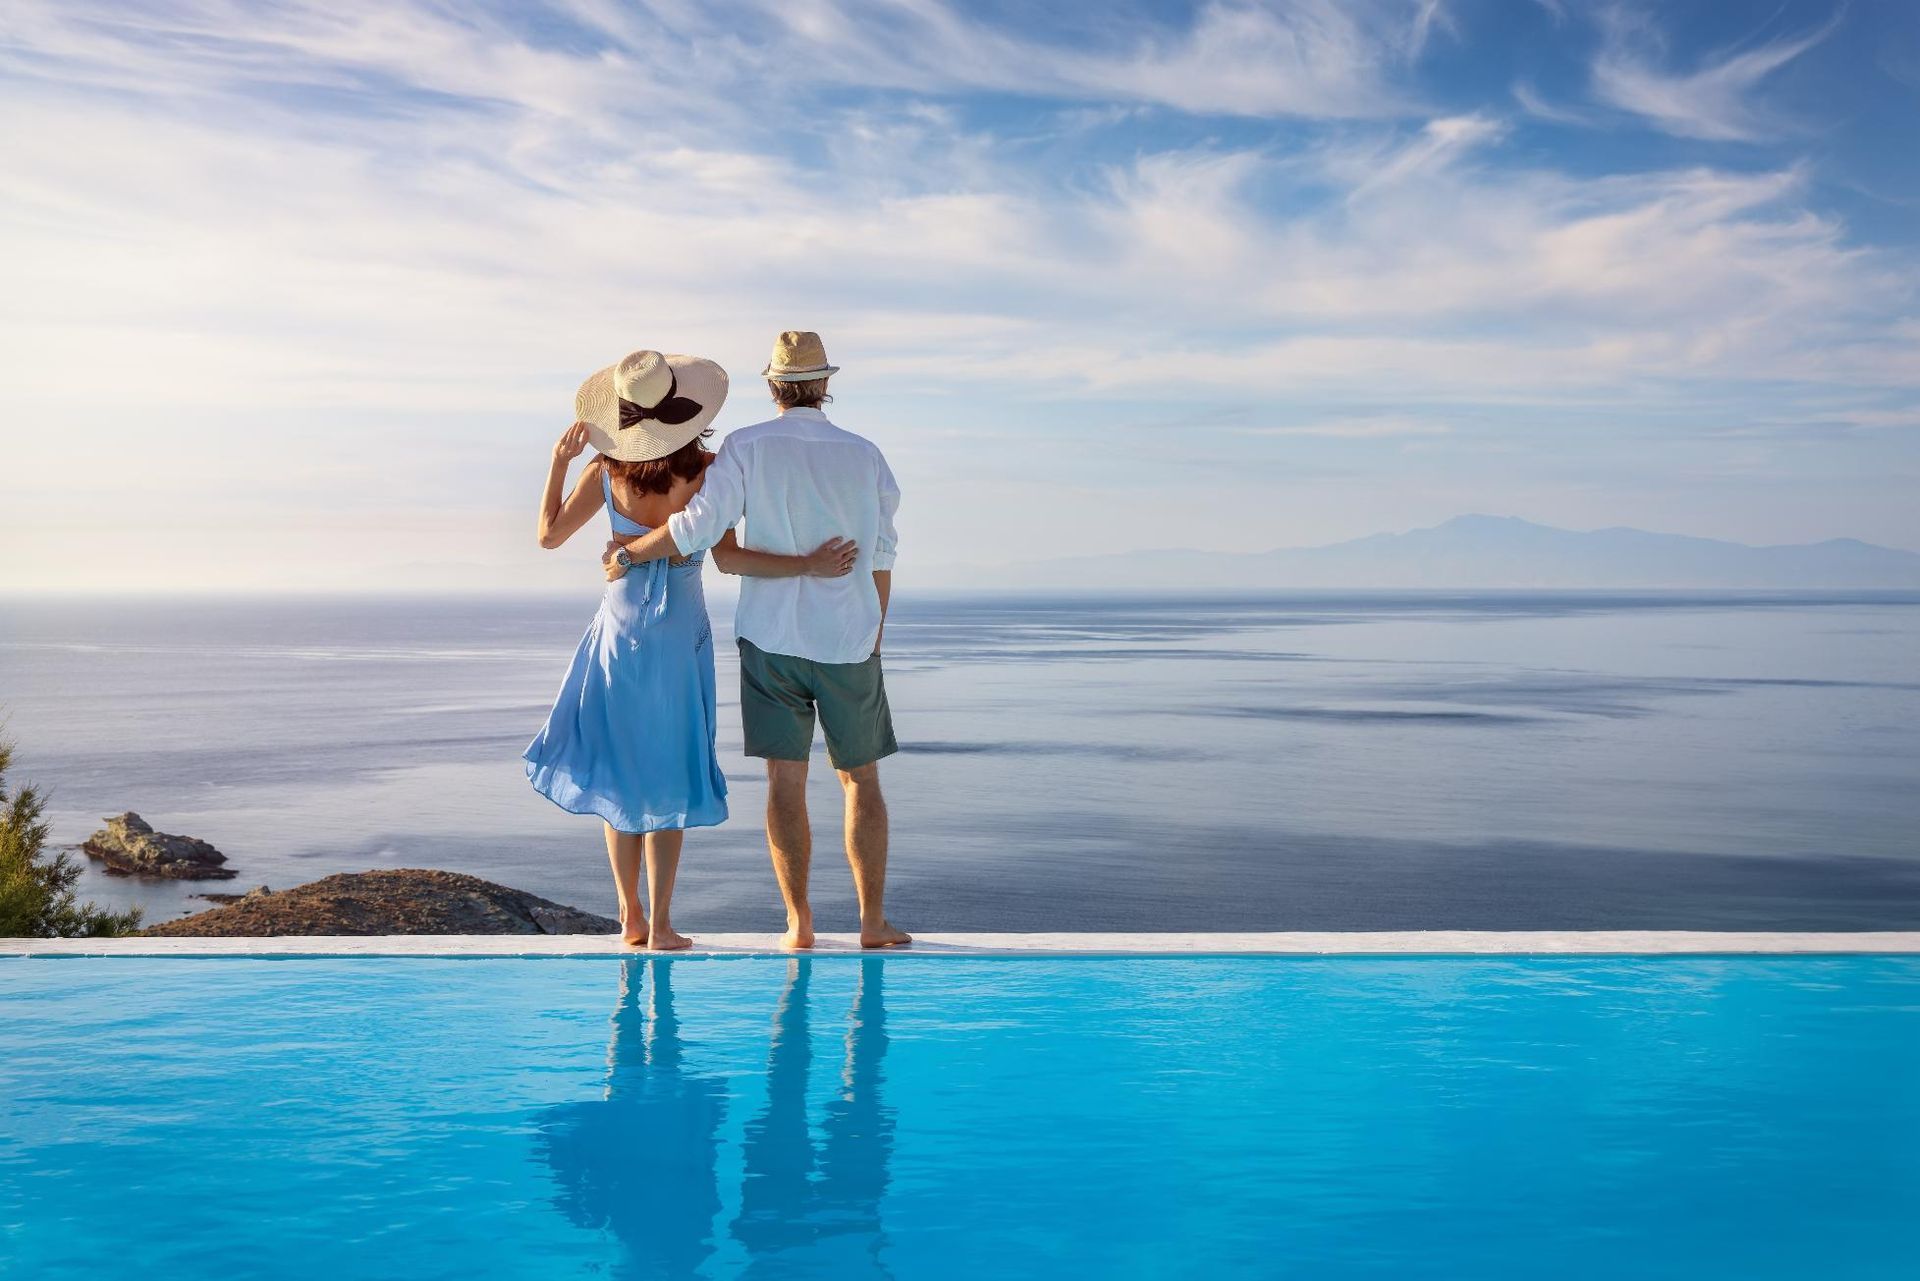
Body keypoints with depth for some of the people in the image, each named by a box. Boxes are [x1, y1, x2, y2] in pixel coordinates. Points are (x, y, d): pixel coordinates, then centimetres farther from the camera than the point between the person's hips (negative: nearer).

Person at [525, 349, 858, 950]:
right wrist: (809, 564, -22)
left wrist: (558, 460, 9)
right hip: (679, 631, -1)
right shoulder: (707, 472, -13)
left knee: (620, 770, 13)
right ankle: (659, 925, 7)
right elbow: (727, 557, -21)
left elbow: (548, 534, 2)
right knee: (667, 777, 7)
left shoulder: (605, 472, -7)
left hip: (620, 629, 1)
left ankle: (631, 916, 16)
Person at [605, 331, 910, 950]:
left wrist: (628, 554, 0)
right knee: (861, 778, 10)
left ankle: (800, 925, 3)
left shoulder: (748, 447, -6)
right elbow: (881, 557, 5)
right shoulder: (865, 456, 0)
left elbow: (701, 524, -15)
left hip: (771, 638, -1)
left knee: (785, 779, 3)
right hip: (849, 642, 1)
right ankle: (874, 920, 9)